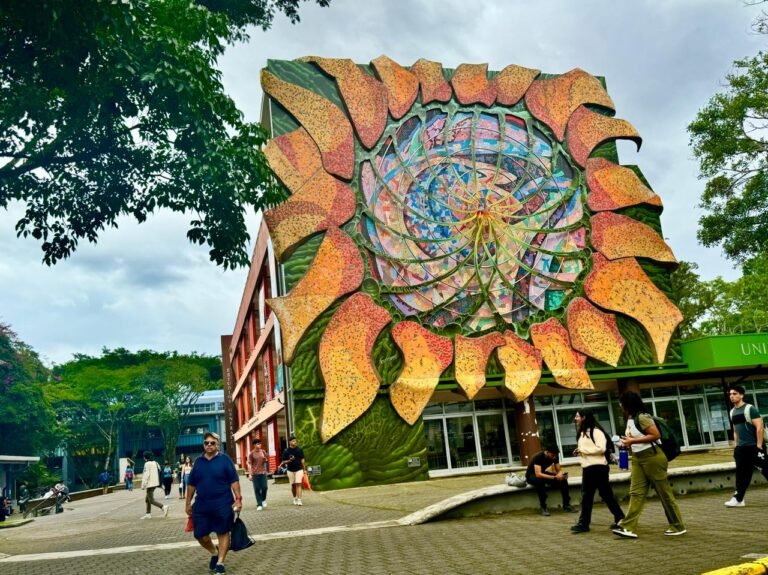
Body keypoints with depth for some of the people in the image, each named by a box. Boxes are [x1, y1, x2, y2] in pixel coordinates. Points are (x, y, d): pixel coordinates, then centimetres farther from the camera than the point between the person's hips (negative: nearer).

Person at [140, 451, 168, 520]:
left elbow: (146, 475, -19)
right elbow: (160, 472, 12)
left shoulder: (147, 464, -13)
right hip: (155, 483, 9)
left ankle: (163, 507, -20)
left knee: (151, 500, -6)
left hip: (150, 484, -9)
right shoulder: (155, 463, 10)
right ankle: (148, 513, 20)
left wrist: (143, 485, -15)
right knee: (147, 499, 19)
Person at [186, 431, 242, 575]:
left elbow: (234, 481, -6)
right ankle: (214, 553, 34)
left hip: (222, 505, -4)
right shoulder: (198, 461, 7)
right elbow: (191, 484, 13)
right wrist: (188, 503, 11)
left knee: (223, 533, 3)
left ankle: (220, 563, 16)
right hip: (201, 505, 4)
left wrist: (238, 498, -14)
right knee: (200, 534, 7)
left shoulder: (224, 459, -4)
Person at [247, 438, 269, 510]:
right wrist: (250, 474, -10)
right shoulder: (251, 453, -2)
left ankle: (264, 500, 22)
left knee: (264, 487, -5)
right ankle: (259, 505, 6)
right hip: (255, 473, -2)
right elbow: (249, 464, -4)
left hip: (263, 472, 2)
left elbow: (267, 461, 17)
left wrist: (266, 460, -8)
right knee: (257, 489, 0)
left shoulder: (263, 452, 8)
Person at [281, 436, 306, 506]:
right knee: (293, 485, 10)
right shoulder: (286, 451, -5)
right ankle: (295, 498, 29)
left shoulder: (299, 450, 0)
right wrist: (289, 461, -23)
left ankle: (299, 500, -13)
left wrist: (303, 470, 8)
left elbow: (302, 460, 7)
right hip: (290, 470, 0)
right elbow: (284, 462, -2)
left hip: (299, 469, 0)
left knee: (298, 484, -9)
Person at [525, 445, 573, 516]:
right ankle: (543, 507, -29)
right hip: (532, 475, -6)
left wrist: (560, 475, -34)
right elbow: (538, 474, -41)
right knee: (540, 481, -41)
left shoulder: (555, 456, -13)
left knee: (563, 479, -19)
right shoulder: (538, 457, -32)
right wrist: (554, 477, -48)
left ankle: (566, 505, -12)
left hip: (543, 473, 6)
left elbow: (559, 470, -9)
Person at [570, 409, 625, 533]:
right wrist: (579, 452, 7)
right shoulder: (582, 432, 18)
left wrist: (583, 450, -17)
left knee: (606, 494, -1)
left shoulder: (596, 431, -10)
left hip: (598, 467, -9)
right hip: (587, 467, 9)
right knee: (586, 495, 8)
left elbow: (601, 448, -21)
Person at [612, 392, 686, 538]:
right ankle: (629, 527, -3)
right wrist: (628, 441, 5)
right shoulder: (631, 419, 12)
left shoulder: (642, 417, -17)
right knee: (636, 492, 1)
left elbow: (656, 435, -24)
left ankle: (678, 526, 14)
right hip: (638, 459, 9)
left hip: (652, 457, -9)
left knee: (664, 492, 2)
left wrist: (633, 441, -24)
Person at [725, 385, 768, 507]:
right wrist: (736, 446, 17)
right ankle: (738, 499, 7)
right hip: (741, 448, 7)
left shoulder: (750, 409, -10)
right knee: (742, 473, 6)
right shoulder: (732, 412, 14)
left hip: (754, 446, -7)